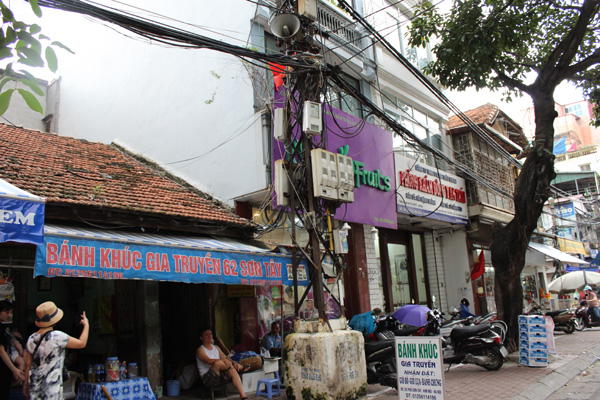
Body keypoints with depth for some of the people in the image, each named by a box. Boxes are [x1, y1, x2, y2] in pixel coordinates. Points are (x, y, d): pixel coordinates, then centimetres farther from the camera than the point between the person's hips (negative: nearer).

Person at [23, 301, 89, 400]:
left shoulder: (31, 339, 3)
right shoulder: (57, 337, -17)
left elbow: (28, 364, 9)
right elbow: (81, 344, -11)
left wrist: (26, 383, 21)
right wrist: (86, 325, 3)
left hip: (34, 384, 7)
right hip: (51, 386, -6)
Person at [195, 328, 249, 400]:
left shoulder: (216, 347, 19)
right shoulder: (200, 350, -4)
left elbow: (224, 357, 9)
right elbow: (208, 361, -22)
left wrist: (234, 362, -14)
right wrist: (223, 360, -36)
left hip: (220, 375, 6)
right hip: (207, 378, -6)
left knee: (232, 371, -27)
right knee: (217, 363, -35)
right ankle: (240, 368, -16)